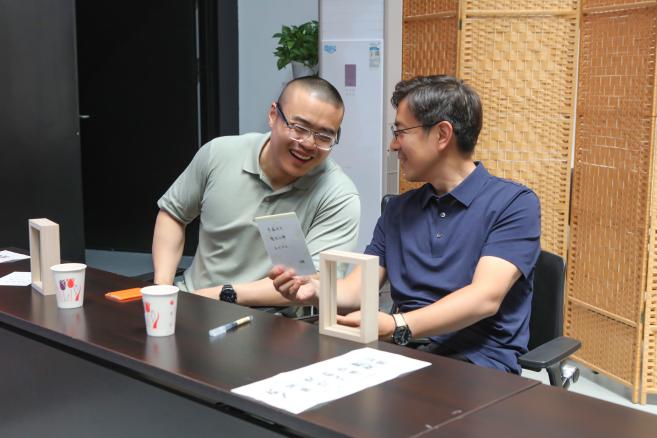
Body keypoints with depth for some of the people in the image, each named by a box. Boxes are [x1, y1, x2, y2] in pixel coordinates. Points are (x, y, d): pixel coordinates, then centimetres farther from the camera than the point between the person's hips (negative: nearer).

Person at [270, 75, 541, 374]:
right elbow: (357, 290, 14)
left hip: (477, 357, -5)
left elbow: (485, 298, -16)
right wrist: (315, 289, -10)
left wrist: (398, 326, -30)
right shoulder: (398, 210, 19)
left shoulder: (514, 204, -2)